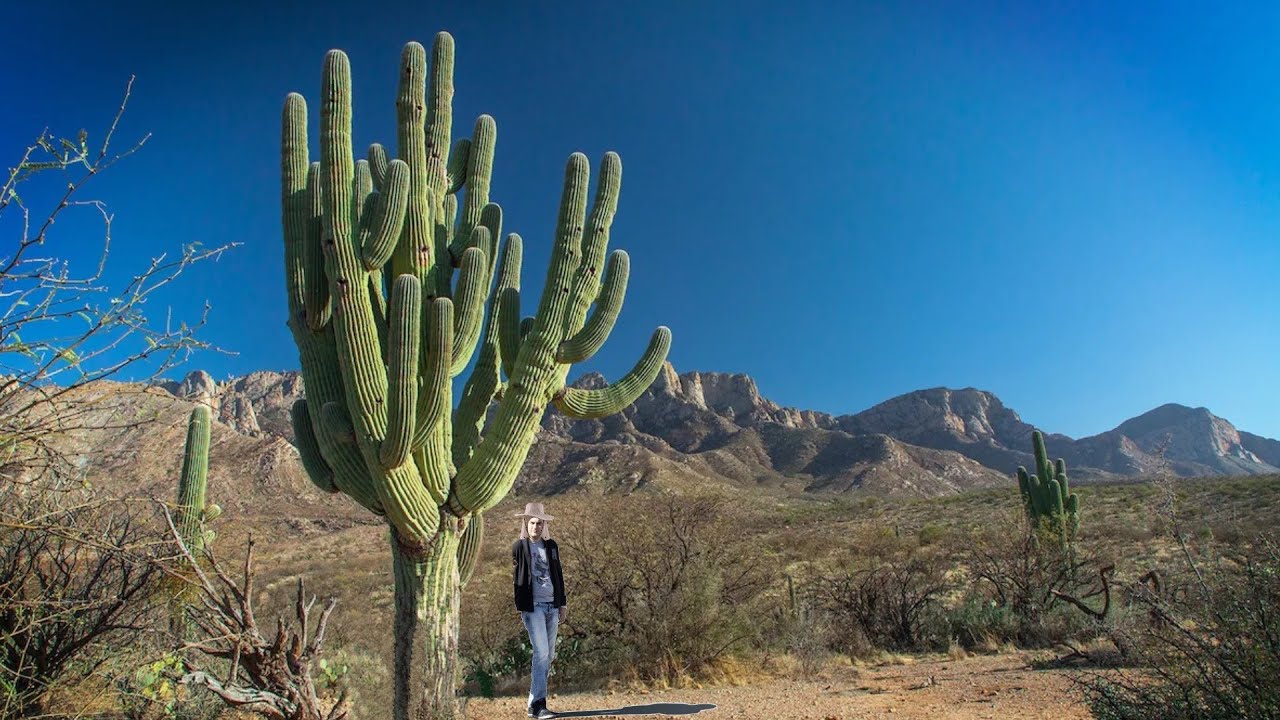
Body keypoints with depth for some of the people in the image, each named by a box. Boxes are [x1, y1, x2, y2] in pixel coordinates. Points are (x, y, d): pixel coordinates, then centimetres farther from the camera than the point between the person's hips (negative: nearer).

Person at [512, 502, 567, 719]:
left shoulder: (551, 546, 11)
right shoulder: (519, 547, -3)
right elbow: (513, 577, -1)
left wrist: (562, 603, 12)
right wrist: (517, 607, -3)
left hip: (552, 606, 6)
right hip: (532, 606, -6)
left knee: (549, 655, 9)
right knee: (541, 652, -12)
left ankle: (535, 700, 19)